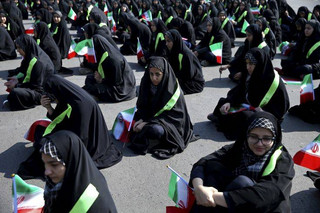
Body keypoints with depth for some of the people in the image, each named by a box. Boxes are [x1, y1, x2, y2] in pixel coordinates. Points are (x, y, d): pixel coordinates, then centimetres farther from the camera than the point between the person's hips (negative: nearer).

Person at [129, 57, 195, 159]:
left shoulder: (173, 90, -21)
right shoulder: (147, 83, -5)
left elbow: (170, 115, -19)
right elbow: (141, 106, 4)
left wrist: (147, 123, -23)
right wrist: (141, 120, -17)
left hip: (170, 123, -6)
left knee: (155, 130, -35)